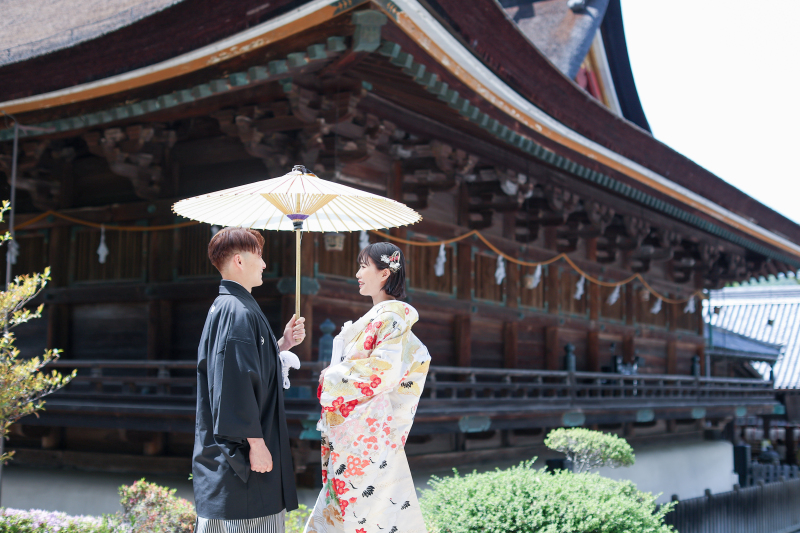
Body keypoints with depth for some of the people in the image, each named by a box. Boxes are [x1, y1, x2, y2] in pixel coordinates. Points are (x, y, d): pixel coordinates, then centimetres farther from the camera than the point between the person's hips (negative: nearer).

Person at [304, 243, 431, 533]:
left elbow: (384, 370, -20)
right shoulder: (374, 316, 18)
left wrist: (333, 377, -11)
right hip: (352, 429, 9)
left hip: (368, 427, -9)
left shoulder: (393, 315, -10)